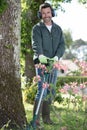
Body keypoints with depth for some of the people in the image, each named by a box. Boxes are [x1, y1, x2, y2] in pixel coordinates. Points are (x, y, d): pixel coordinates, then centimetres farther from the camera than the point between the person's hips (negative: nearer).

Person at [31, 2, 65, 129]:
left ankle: (46, 117, 16)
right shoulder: (37, 28, 1)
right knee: (42, 90, -14)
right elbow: (36, 43, -16)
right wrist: (40, 55, -36)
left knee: (50, 91, 7)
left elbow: (62, 45, 3)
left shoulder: (58, 29, 13)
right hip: (42, 63, -4)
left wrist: (57, 56, -16)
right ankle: (36, 117, -10)